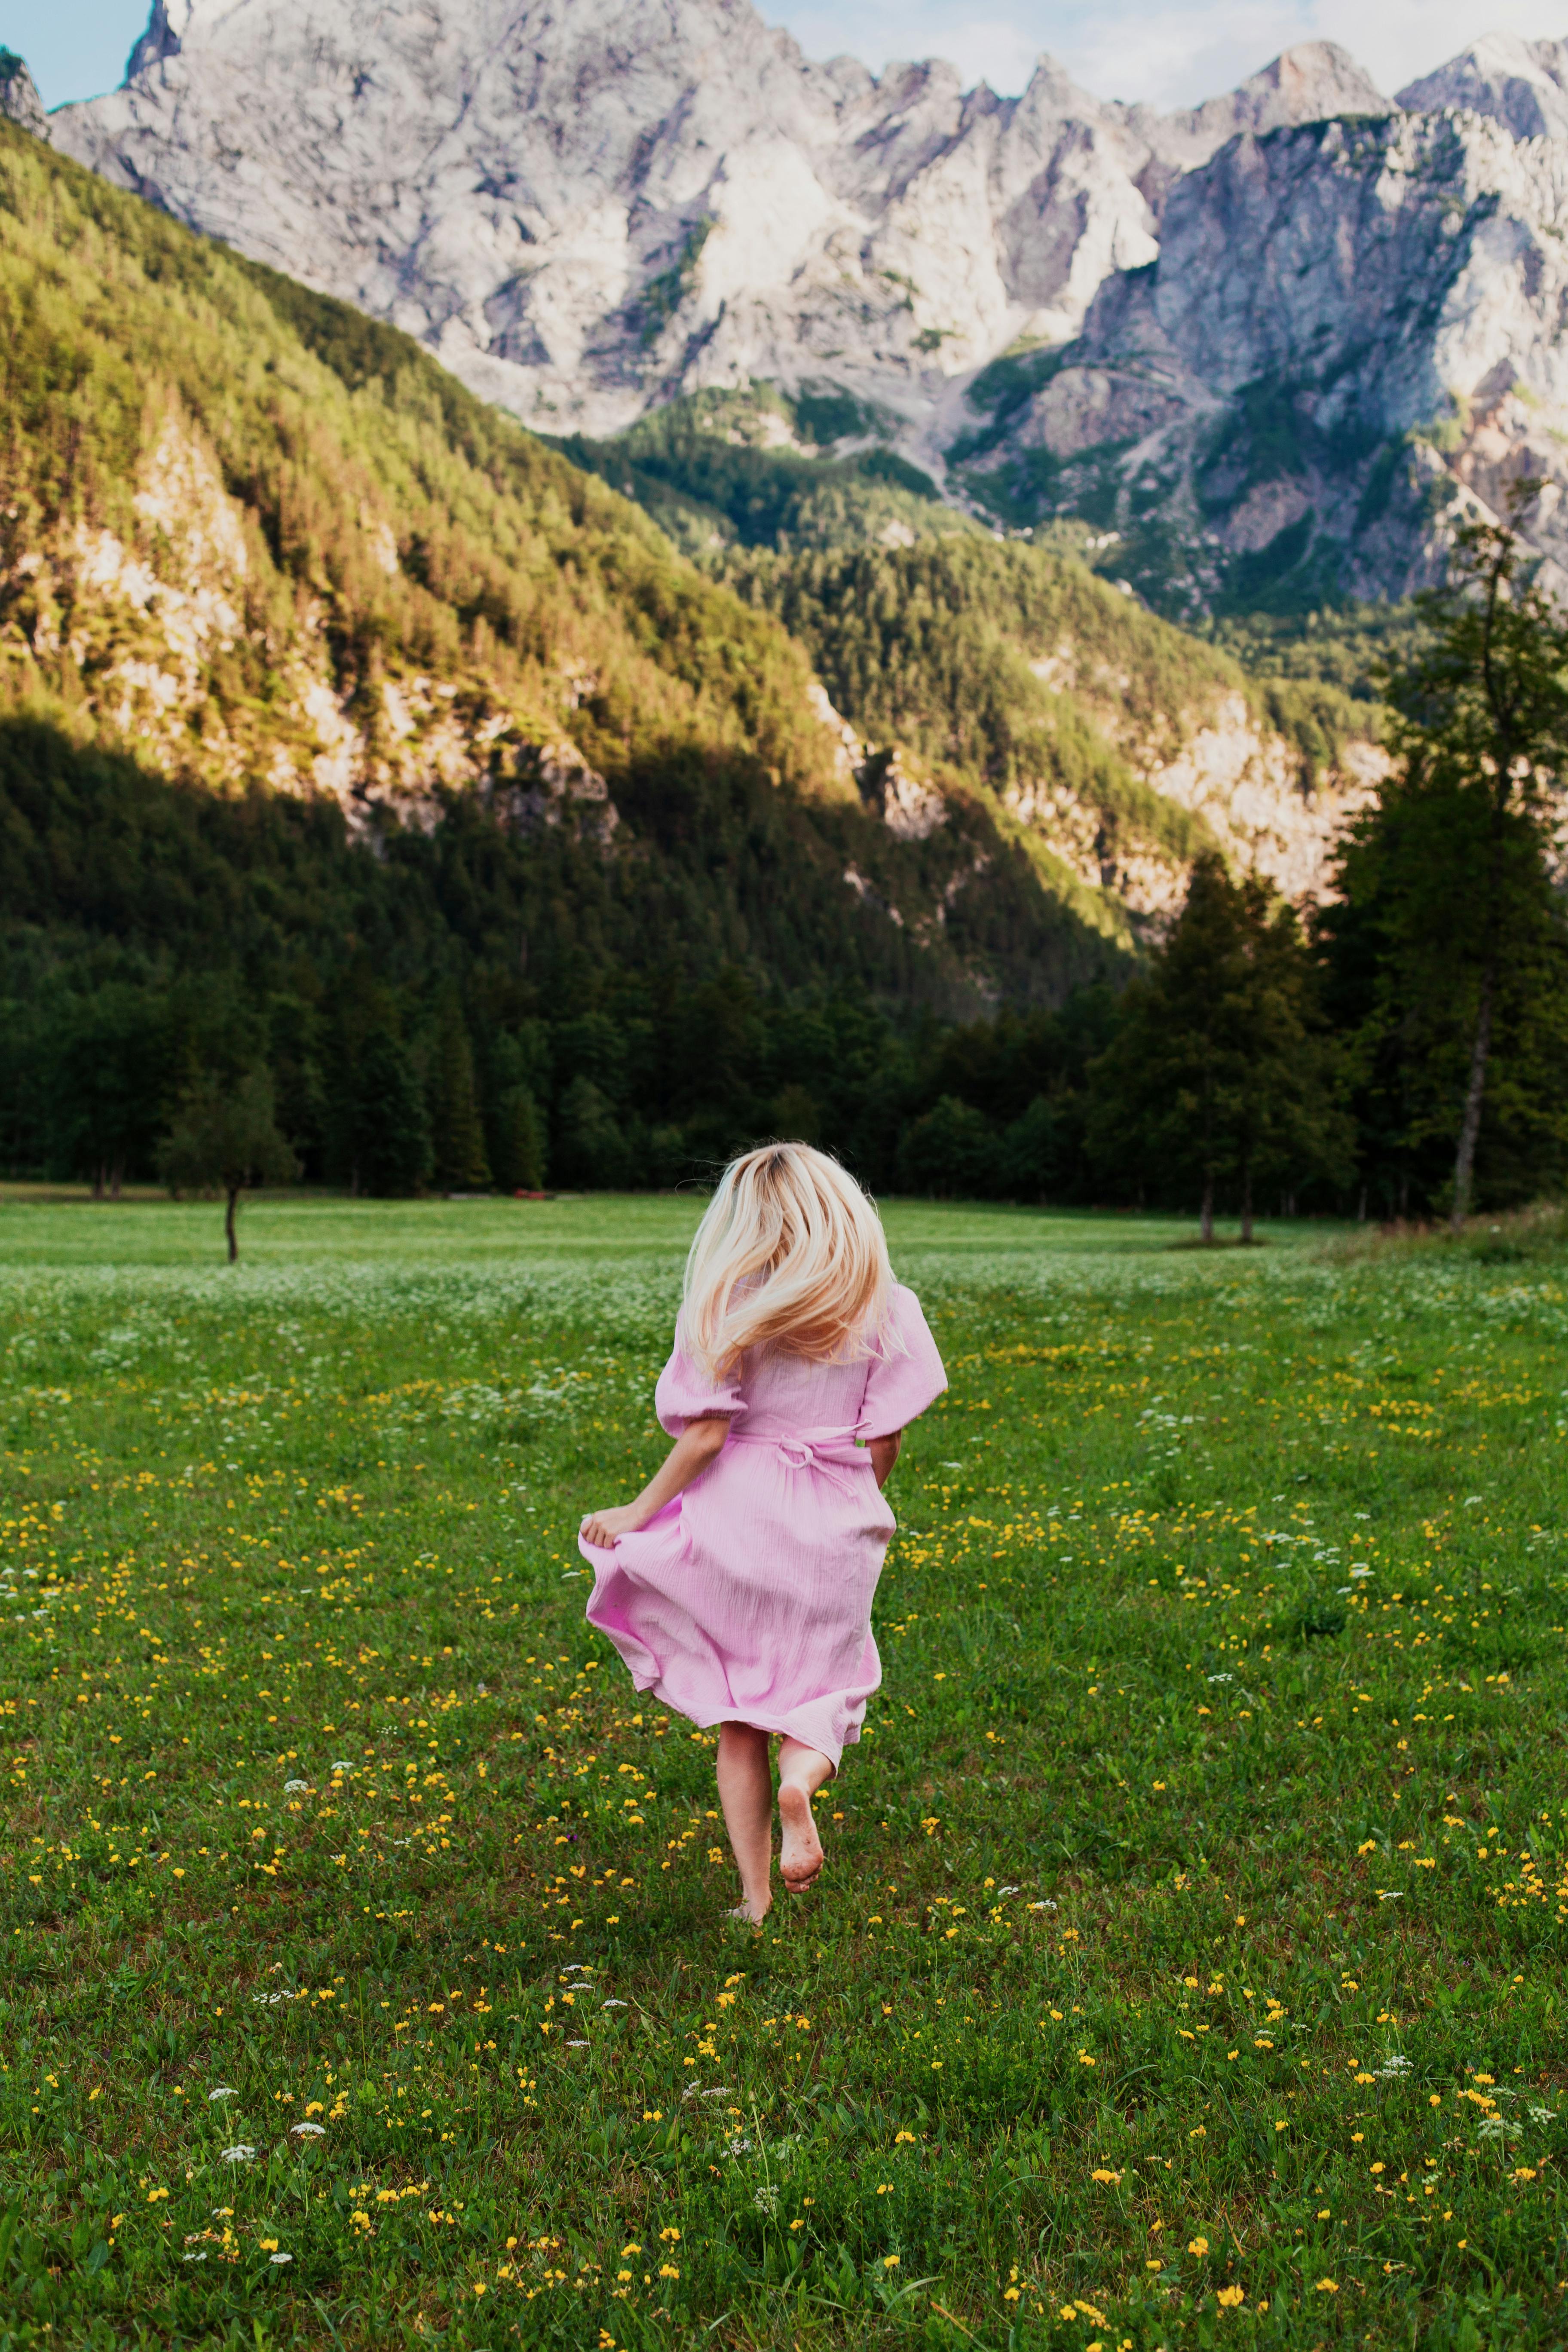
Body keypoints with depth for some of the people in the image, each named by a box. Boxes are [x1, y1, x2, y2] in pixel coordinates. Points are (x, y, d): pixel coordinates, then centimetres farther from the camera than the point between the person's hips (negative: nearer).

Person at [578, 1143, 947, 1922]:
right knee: (820, 1690, 17)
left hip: (737, 1515, -1)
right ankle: (803, 1776, -16)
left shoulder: (728, 1305, -8)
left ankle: (755, 1897, 13)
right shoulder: (883, 1307, -2)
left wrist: (638, 1511, -2)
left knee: (737, 1720, 13)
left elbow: (707, 1430, -12)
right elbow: (884, 1440, 0)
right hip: (834, 1531, 1)